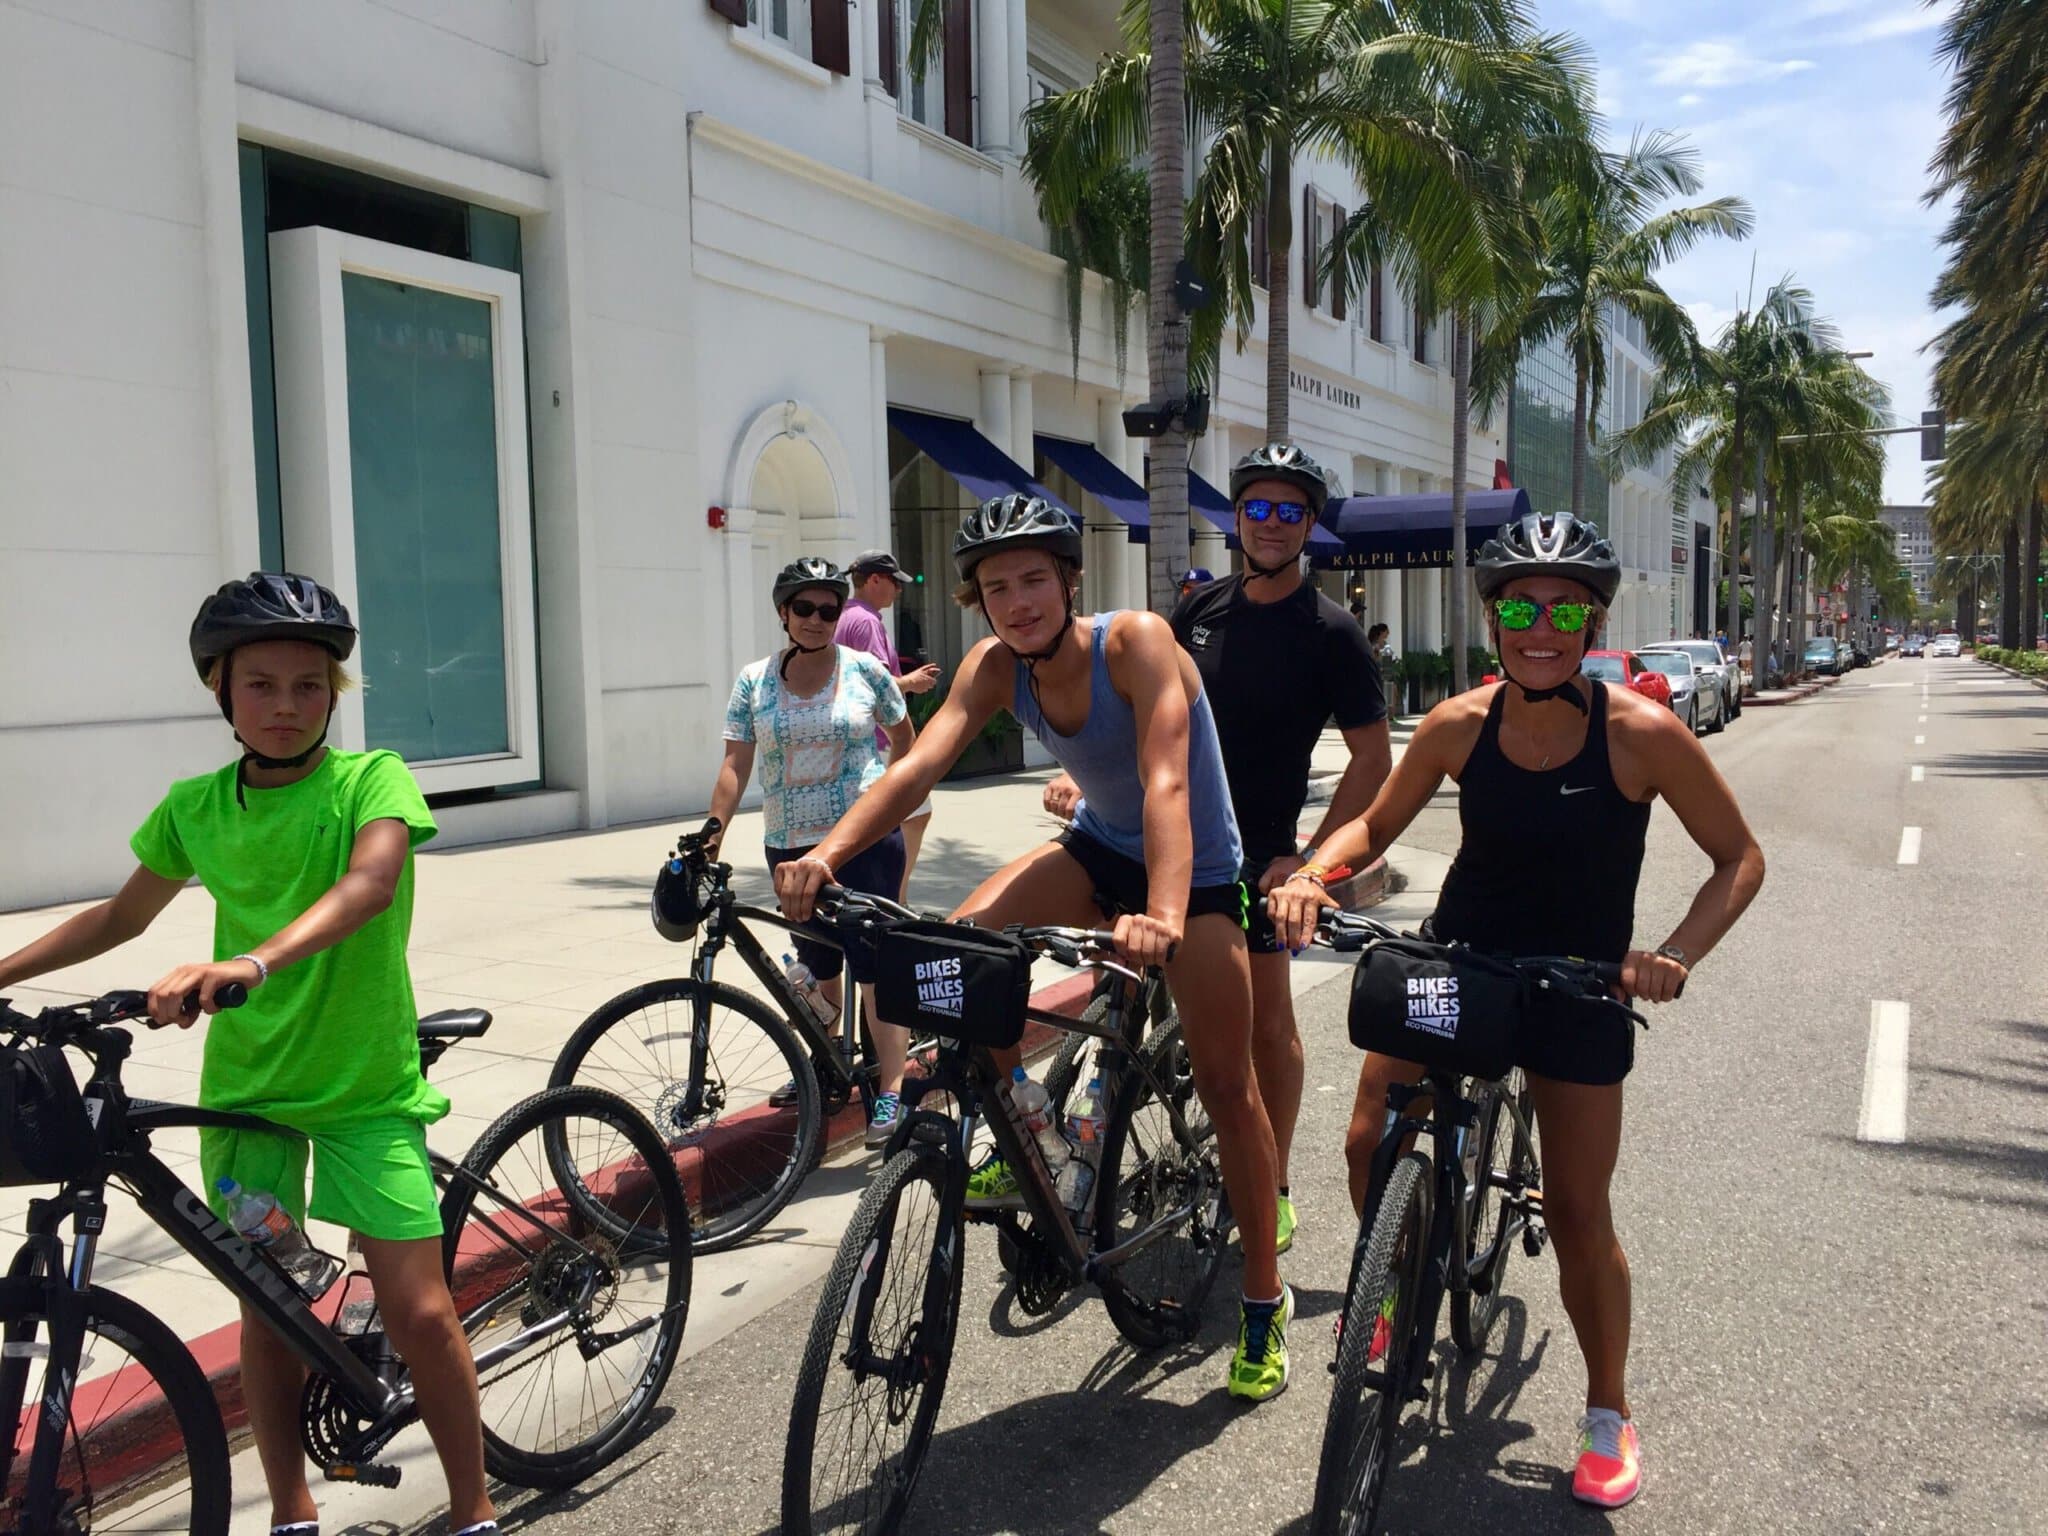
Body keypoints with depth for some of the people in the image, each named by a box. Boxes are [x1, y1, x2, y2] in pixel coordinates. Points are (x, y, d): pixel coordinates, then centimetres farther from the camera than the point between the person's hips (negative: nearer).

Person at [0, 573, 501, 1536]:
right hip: (244, 1086, 4)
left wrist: (251, 962, -46)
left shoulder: (370, 781, -11)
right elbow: (123, 916, 17)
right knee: (267, 1304, 9)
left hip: (365, 1085, -3)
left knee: (417, 1310, -4)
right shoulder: (194, 807, 2)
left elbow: (371, 882, -31)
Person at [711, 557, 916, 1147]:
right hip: (790, 846, 3)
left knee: (874, 965, -8)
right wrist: (710, 837, -10)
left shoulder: (864, 670, -1)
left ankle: (892, 1089, -2)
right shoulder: (754, 679, 3)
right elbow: (735, 765, -2)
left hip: (866, 838, -3)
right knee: (819, 968, 15)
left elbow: (904, 738, 13)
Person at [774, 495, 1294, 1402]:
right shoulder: (995, 669, -12)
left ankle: (1266, 1301, 16)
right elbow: (918, 766, -25)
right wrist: (827, 854, -42)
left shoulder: (1136, 642, -27)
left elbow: (1166, 783, -40)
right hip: (1098, 850, 5)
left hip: (1196, 870, -4)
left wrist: (1164, 916, -56)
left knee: (1225, 1082, -4)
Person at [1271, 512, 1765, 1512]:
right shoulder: (1460, 724, -11)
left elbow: (1740, 859, -8)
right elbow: (1376, 825, 2)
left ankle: (1609, 1414, 28)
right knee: (1369, 1145, -6)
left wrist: (1676, 955, -23)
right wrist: (1309, 877, -17)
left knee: (1577, 1215, 3)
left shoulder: (1642, 734, -19)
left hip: (1577, 989, -2)